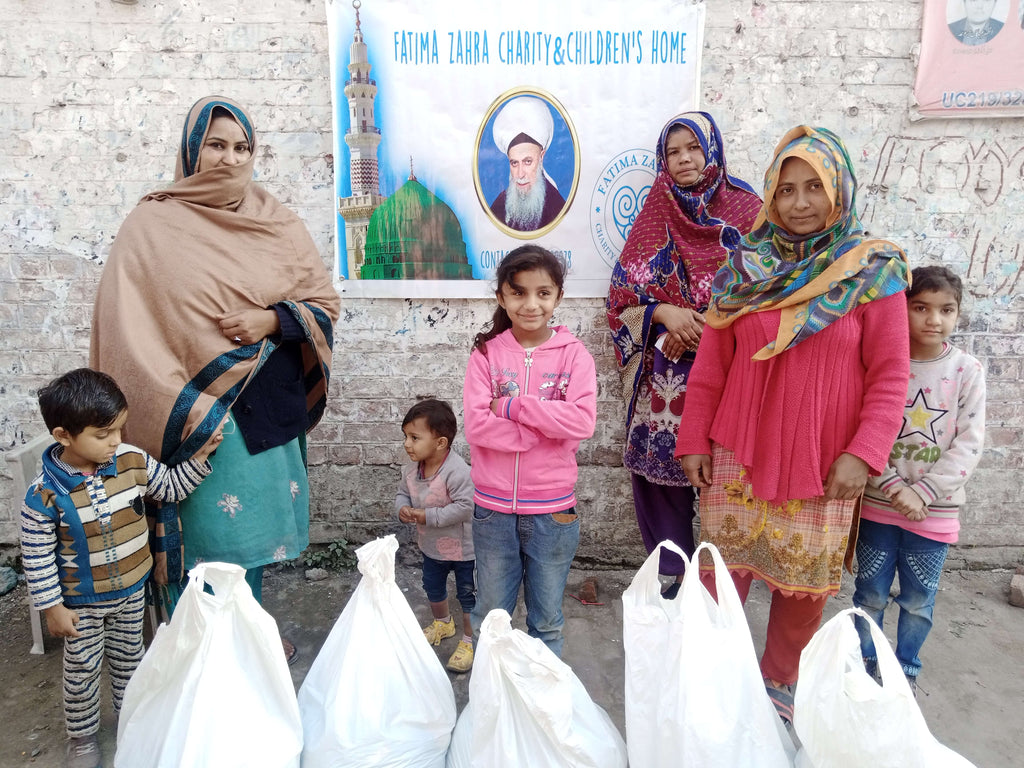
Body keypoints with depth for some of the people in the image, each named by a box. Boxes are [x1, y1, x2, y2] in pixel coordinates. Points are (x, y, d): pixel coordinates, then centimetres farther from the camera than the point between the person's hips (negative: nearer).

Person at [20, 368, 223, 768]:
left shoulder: (133, 461, -14)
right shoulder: (45, 493, -24)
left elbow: (172, 487, 2)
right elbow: (37, 558, -15)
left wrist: (200, 456, -11)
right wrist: (52, 608, -10)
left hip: (131, 591, 3)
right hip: (81, 603, -3)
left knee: (129, 657, 23)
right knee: (82, 670, 16)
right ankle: (82, 736, 40)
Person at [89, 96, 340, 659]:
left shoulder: (278, 224, 6)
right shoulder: (153, 225, -4)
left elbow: (323, 303, 6)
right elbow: (128, 328, -7)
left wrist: (272, 320, -14)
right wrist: (178, 412, -13)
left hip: (265, 404, 4)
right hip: (195, 412, -3)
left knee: (252, 523, 15)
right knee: (206, 533, 1)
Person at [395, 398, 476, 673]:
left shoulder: (456, 471, -33)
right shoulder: (412, 470, -9)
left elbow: (465, 506, -35)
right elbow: (403, 493, 6)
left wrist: (429, 516, -32)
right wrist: (402, 508, -18)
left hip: (462, 547, -8)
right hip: (432, 546, 8)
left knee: (467, 594, 9)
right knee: (433, 588, 27)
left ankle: (469, 640, 28)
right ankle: (443, 623, 53)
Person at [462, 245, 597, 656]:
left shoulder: (574, 354, -4)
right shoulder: (486, 353, -3)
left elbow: (582, 421, -17)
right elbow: (476, 425, -14)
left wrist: (513, 406, -18)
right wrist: (550, 425, -19)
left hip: (552, 510, 0)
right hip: (493, 508, 1)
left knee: (547, 620, 17)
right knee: (489, 617, 18)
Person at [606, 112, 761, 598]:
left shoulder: (747, 211, 6)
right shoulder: (657, 217, 11)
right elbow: (622, 293, 7)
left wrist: (703, 327, -9)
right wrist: (665, 314, -12)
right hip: (664, 372, 2)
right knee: (658, 468, 1)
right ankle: (677, 574, 19)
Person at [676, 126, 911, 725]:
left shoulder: (872, 271, 0)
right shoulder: (746, 268, 4)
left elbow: (890, 376, -2)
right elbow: (711, 365, 5)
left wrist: (862, 455, -11)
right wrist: (694, 441, 3)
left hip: (823, 465, 0)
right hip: (740, 456, 1)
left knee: (804, 584, 9)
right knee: (724, 572, 4)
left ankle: (780, 683, 33)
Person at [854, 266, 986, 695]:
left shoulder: (967, 371, -3)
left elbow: (969, 443, -6)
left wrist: (923, 494, -14)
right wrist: (894, 487, -17)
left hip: (934, 511, 1)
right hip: (878, 504, 0)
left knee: (918, 601, 13)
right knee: (870, 594, 12)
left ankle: (906, 668, 35)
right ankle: (864, 661, 33)